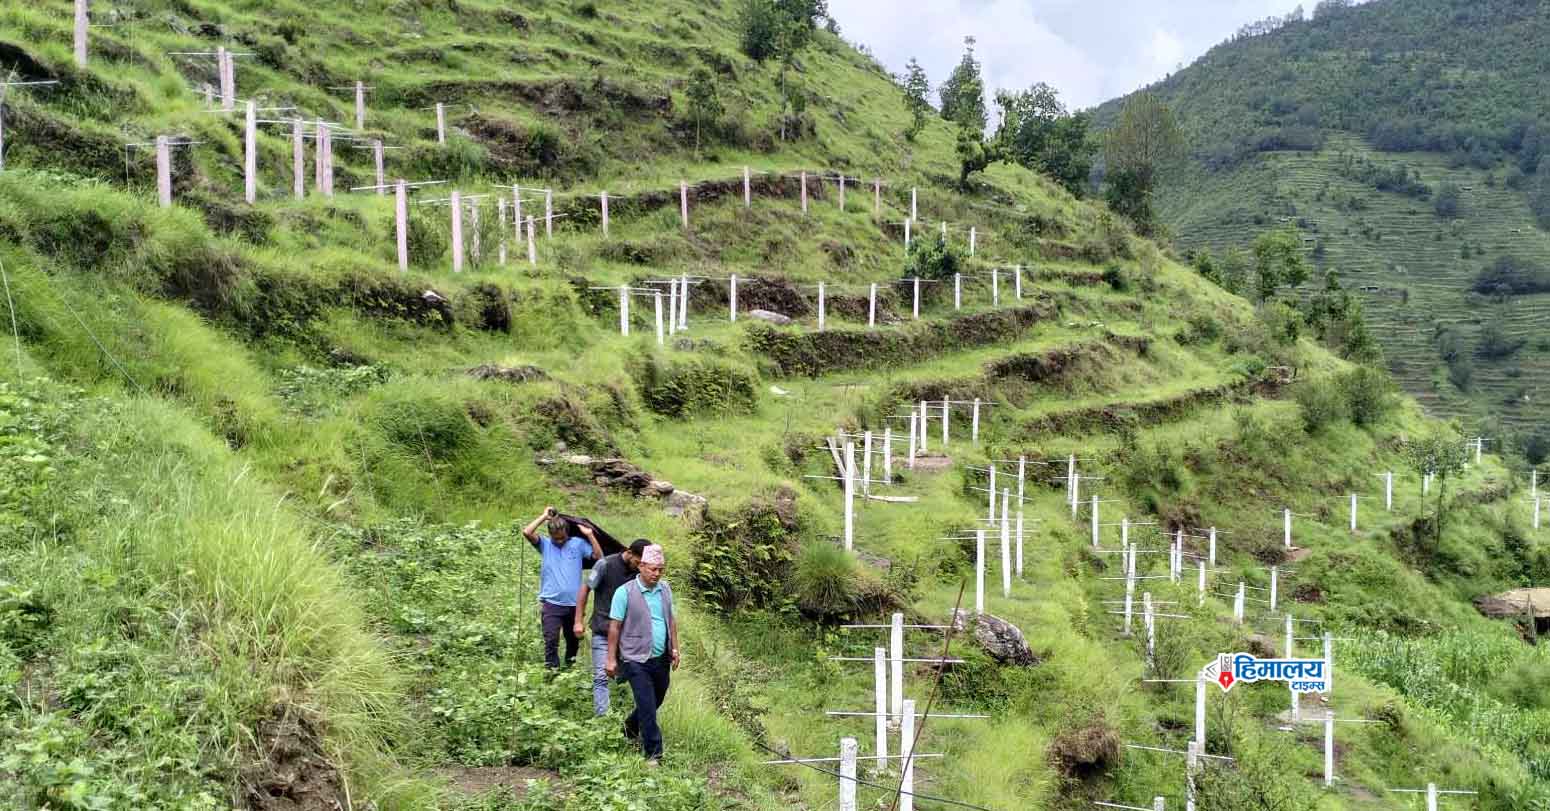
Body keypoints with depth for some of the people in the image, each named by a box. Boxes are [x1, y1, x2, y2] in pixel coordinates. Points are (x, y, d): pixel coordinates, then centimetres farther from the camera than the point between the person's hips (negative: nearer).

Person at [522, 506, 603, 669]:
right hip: (551, 603, -2)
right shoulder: (545, 544, 2)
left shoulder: (578, 544, 5)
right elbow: (527, 532, -13)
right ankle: (552, 670, -7)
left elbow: (599, 557, -3)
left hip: (573, 603, 2)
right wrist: (544, 516, -8)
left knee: (573, 639, 16)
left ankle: (569, 666, 35)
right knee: (551, 640, -12)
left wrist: (590, 535, -9)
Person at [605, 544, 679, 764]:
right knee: (648, 706, -6)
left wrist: (674, 649, 12)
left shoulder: (665, 589, 7)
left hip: (661, 659, 6)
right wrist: (611, 659, -8)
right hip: (636, 660, -6)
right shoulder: (625, 592, -10)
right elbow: (614, 626, -8)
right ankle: (653, 752, 4)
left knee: (657, 700, 18)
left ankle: (632, 726, 45)